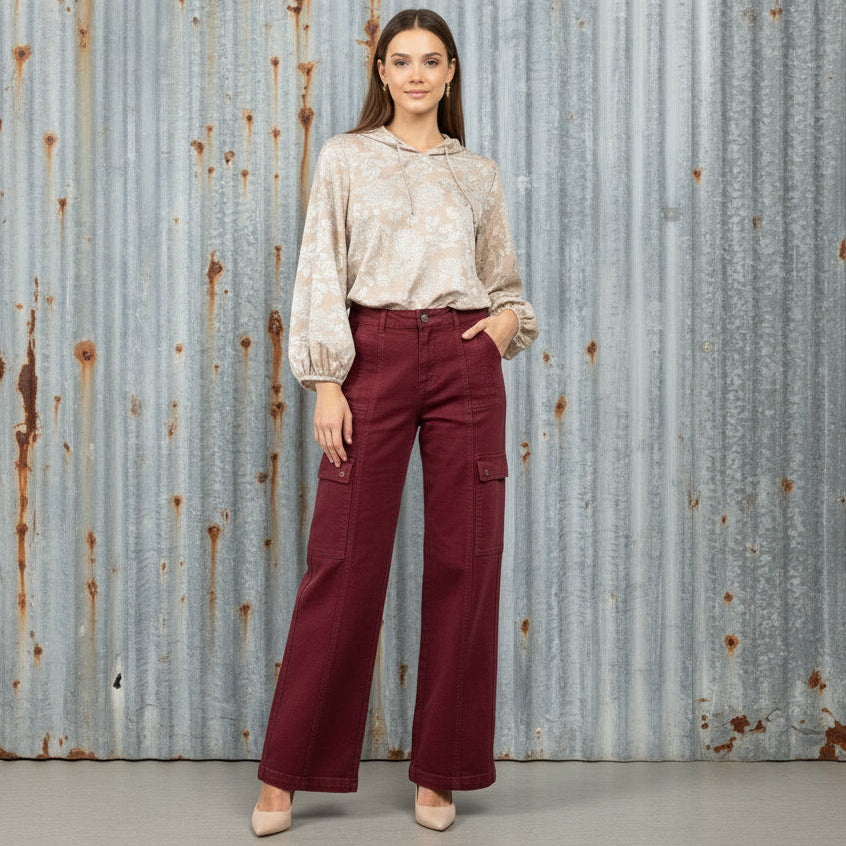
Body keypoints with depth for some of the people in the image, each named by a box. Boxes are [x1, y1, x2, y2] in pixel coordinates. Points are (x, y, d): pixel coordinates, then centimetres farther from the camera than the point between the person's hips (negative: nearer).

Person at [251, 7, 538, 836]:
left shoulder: (479, 174, 15)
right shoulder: (345, 159, 8)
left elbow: (505, 282, 21)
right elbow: (321, 274, 2)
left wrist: (507, 322, -2)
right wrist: (326, 382, -8)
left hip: (464, 360, 3)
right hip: (374, 355, -2)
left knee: (463, 560, 1)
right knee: (345, 556, -4)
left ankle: (439, 771, 13)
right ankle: (285, 771, 6)